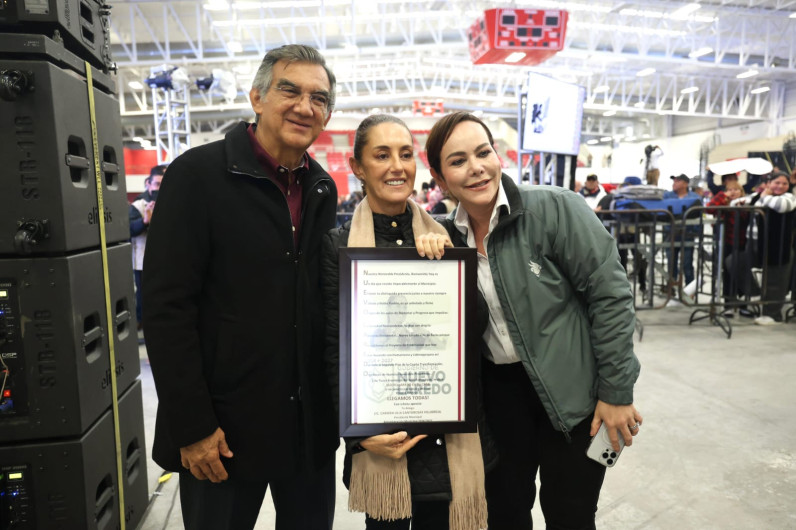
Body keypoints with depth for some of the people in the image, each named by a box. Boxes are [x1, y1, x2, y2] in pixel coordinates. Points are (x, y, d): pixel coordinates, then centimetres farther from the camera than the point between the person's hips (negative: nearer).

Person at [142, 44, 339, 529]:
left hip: (313, 422, 5)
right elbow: (167, 307, -14)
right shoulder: (198, 175, -11)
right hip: (226, 426, -5)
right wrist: (192, 426, -15)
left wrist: (335, 399, 10)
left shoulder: (323, 189, 6)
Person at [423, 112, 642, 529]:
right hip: (498, 389, 4)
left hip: (572, 392, -4)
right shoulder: (447, 236, -1)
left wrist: (616, 392, -12)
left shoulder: (556, 209, -17)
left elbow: (611, 296, -15)